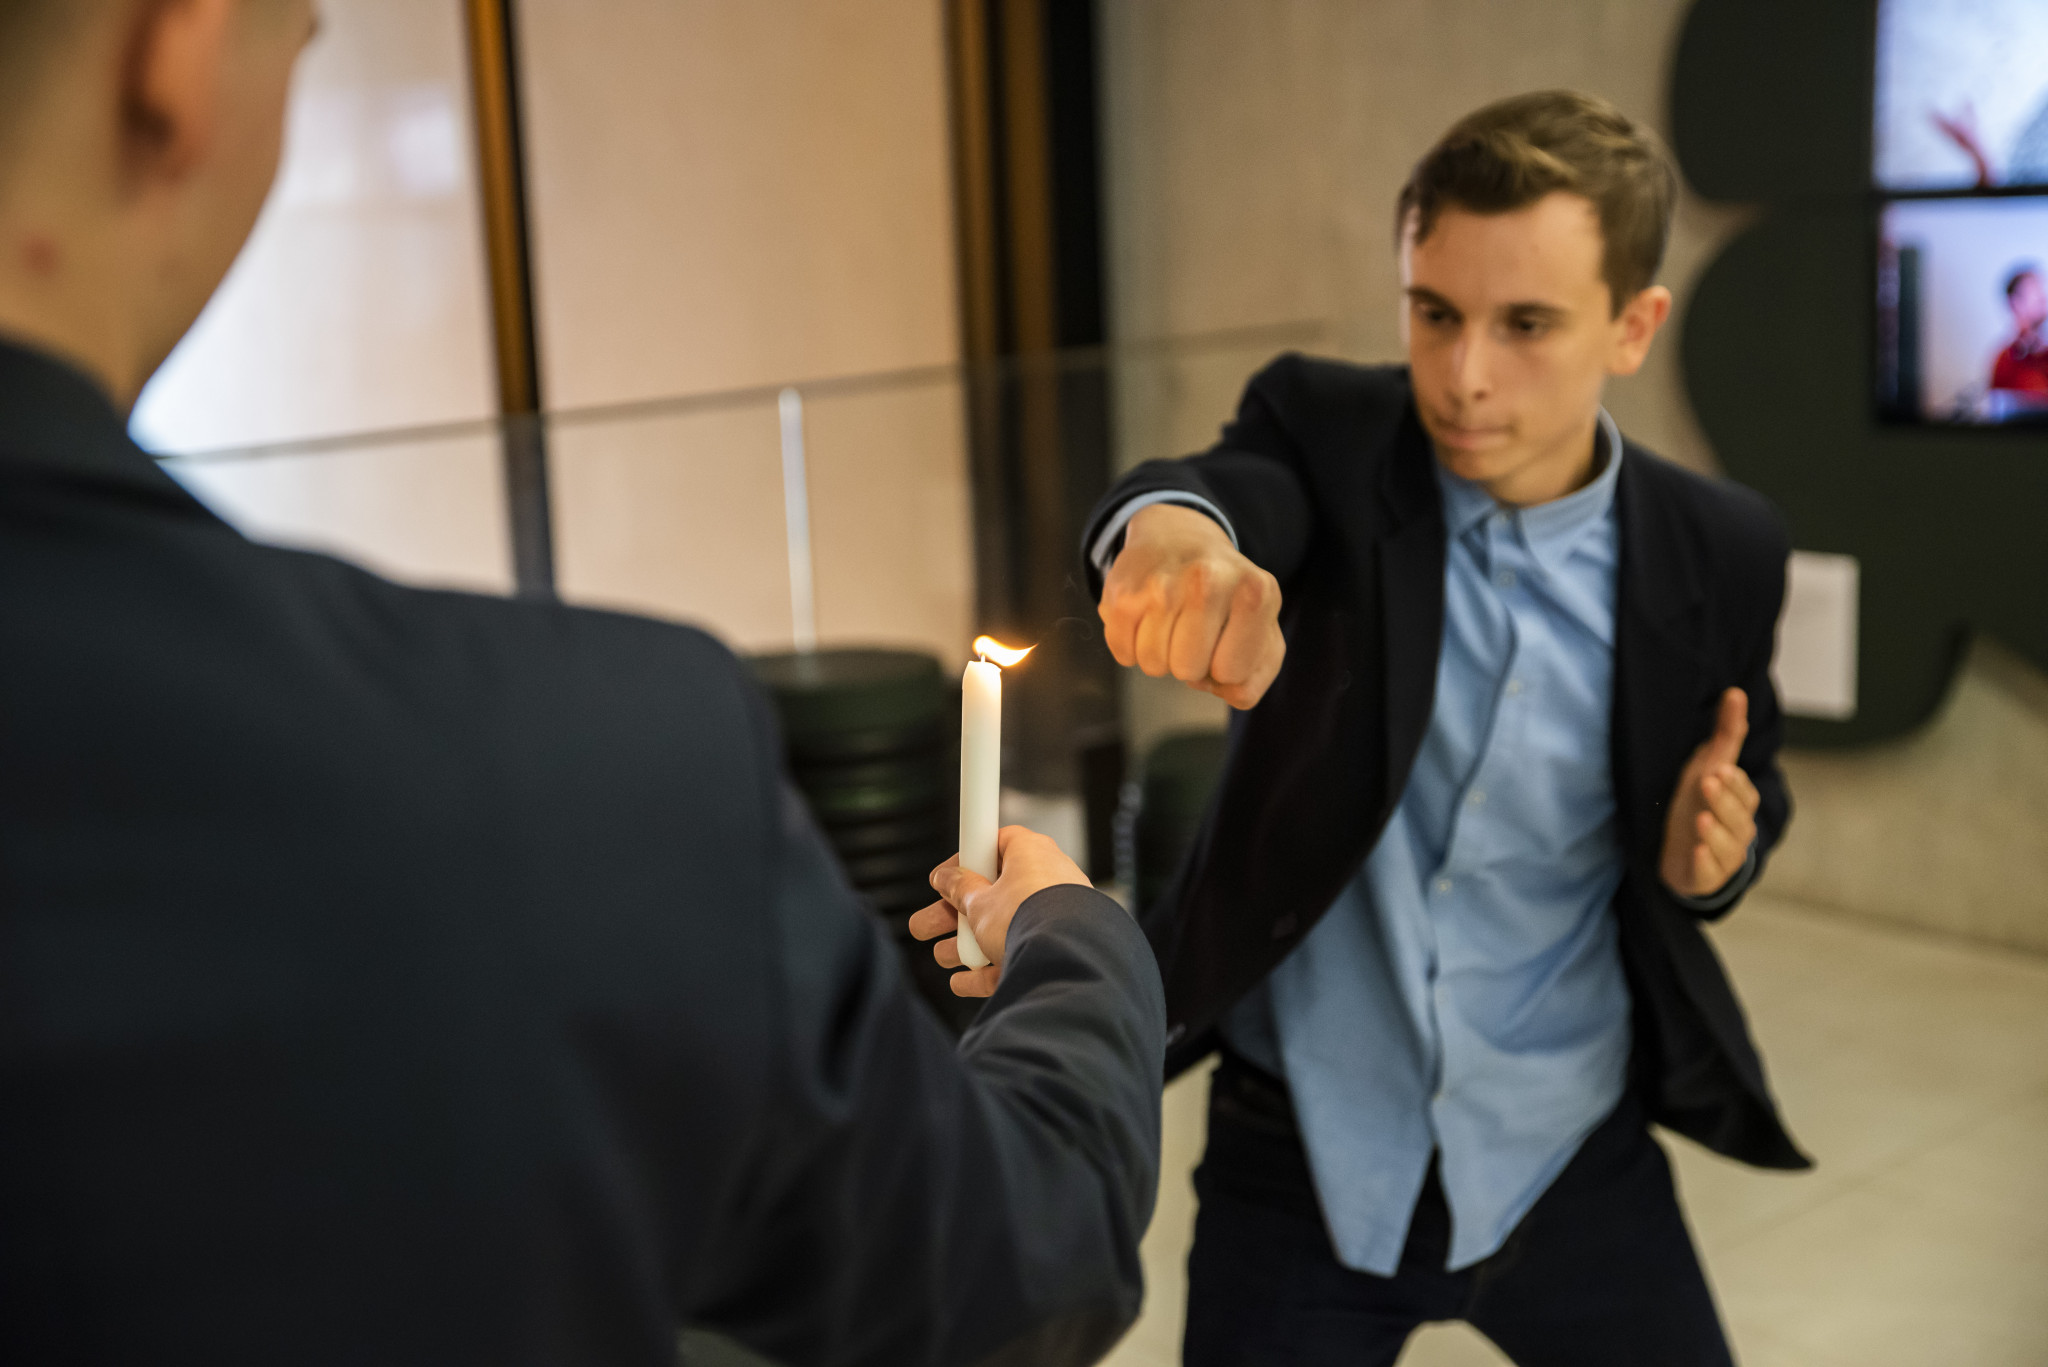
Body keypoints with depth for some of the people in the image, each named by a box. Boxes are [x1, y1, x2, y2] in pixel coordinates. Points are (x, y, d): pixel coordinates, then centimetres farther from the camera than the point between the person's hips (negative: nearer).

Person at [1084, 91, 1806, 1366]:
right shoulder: (1326, 430, -11)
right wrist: (1176, 526, -57)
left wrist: (1711, 855, -14)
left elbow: (1743, 796, 9)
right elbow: (1242, 488, -34)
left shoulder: (1723, 549, -7)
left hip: (1570, 1163, 2)